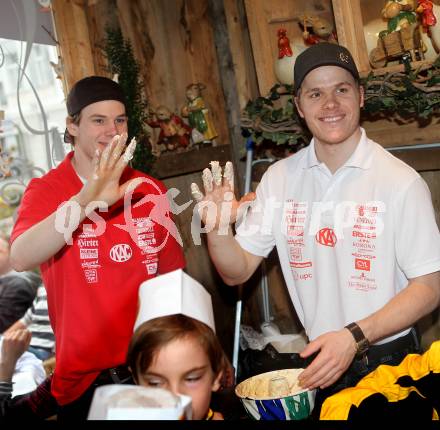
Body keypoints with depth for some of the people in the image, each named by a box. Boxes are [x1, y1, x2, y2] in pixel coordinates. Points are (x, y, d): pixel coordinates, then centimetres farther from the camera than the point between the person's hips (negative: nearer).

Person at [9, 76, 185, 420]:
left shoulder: (151, 191, 2)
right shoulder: (45, 191, -7)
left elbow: (174, 277, 8)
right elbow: (20, 259, -26)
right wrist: (86, 201, -39)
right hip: (83, 380, -2)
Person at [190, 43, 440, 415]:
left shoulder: (400, 181, -16)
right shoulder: (279, 178, -3)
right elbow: (237, 272, -1)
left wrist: (354, 337, -23)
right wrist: (218, 230, -21)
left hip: (388, 360, -3)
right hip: (320, 359, 3)